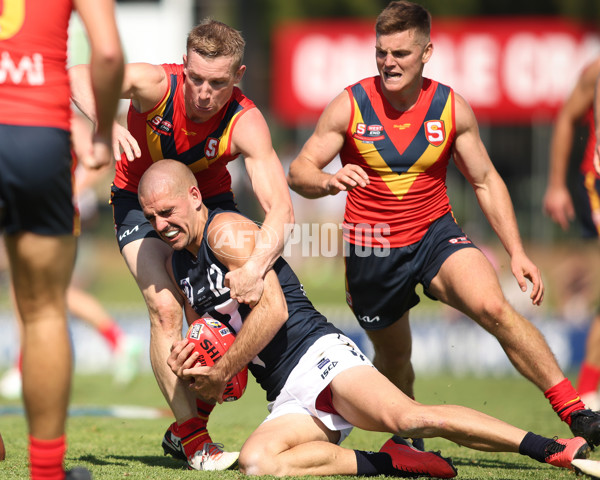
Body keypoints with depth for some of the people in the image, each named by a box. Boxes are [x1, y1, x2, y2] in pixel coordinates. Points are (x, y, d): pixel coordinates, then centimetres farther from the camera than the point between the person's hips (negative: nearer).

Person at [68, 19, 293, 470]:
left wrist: (256, 266, -59)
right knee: (166, 308, -18)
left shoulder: (245, 123, -31)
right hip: (141, 196, -1)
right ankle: (191, 437, -10)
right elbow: (81, 74, -41)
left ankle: (187, 428, 9)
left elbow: (280, 208, -41)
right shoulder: (157, 85, -31)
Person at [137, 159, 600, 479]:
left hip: (317, 355, -7)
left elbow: (272, 311, -16)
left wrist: (220, 374, -8)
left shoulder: (226, 232, -5)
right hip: (289, 398, 7)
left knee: (406, 417, -32)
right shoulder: (178, 264, 21)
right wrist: (189, 358, 9)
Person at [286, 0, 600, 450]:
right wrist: (328, 182, -32)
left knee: (493, 307, -27)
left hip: (436, 232, 0)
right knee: (394, 358, 13)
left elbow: (487, 181, 5)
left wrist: (516, 251, -4)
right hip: (371, 246, 0)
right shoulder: (350, 106, -10)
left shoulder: (452, 108, -5)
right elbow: (298, 172, -7)